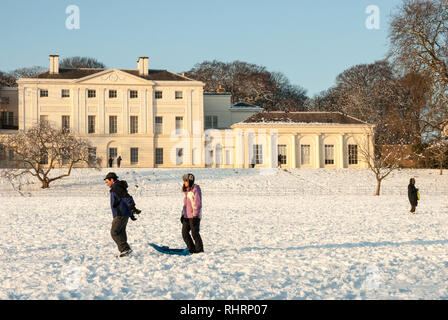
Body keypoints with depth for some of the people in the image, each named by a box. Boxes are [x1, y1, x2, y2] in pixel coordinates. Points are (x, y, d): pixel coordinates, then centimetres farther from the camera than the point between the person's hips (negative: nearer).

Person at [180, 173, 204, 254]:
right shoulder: (187, 191, 15)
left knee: (194, 233, -5)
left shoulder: (196, 189, -11)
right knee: (184, 232, 4)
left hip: (194, 216, -8)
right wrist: (183, 214, 18)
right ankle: (191, 249, 13)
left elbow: (198, 204, -15)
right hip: (187, 216, 8)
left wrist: (195, 216, -20)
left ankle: (199, 249, 7)